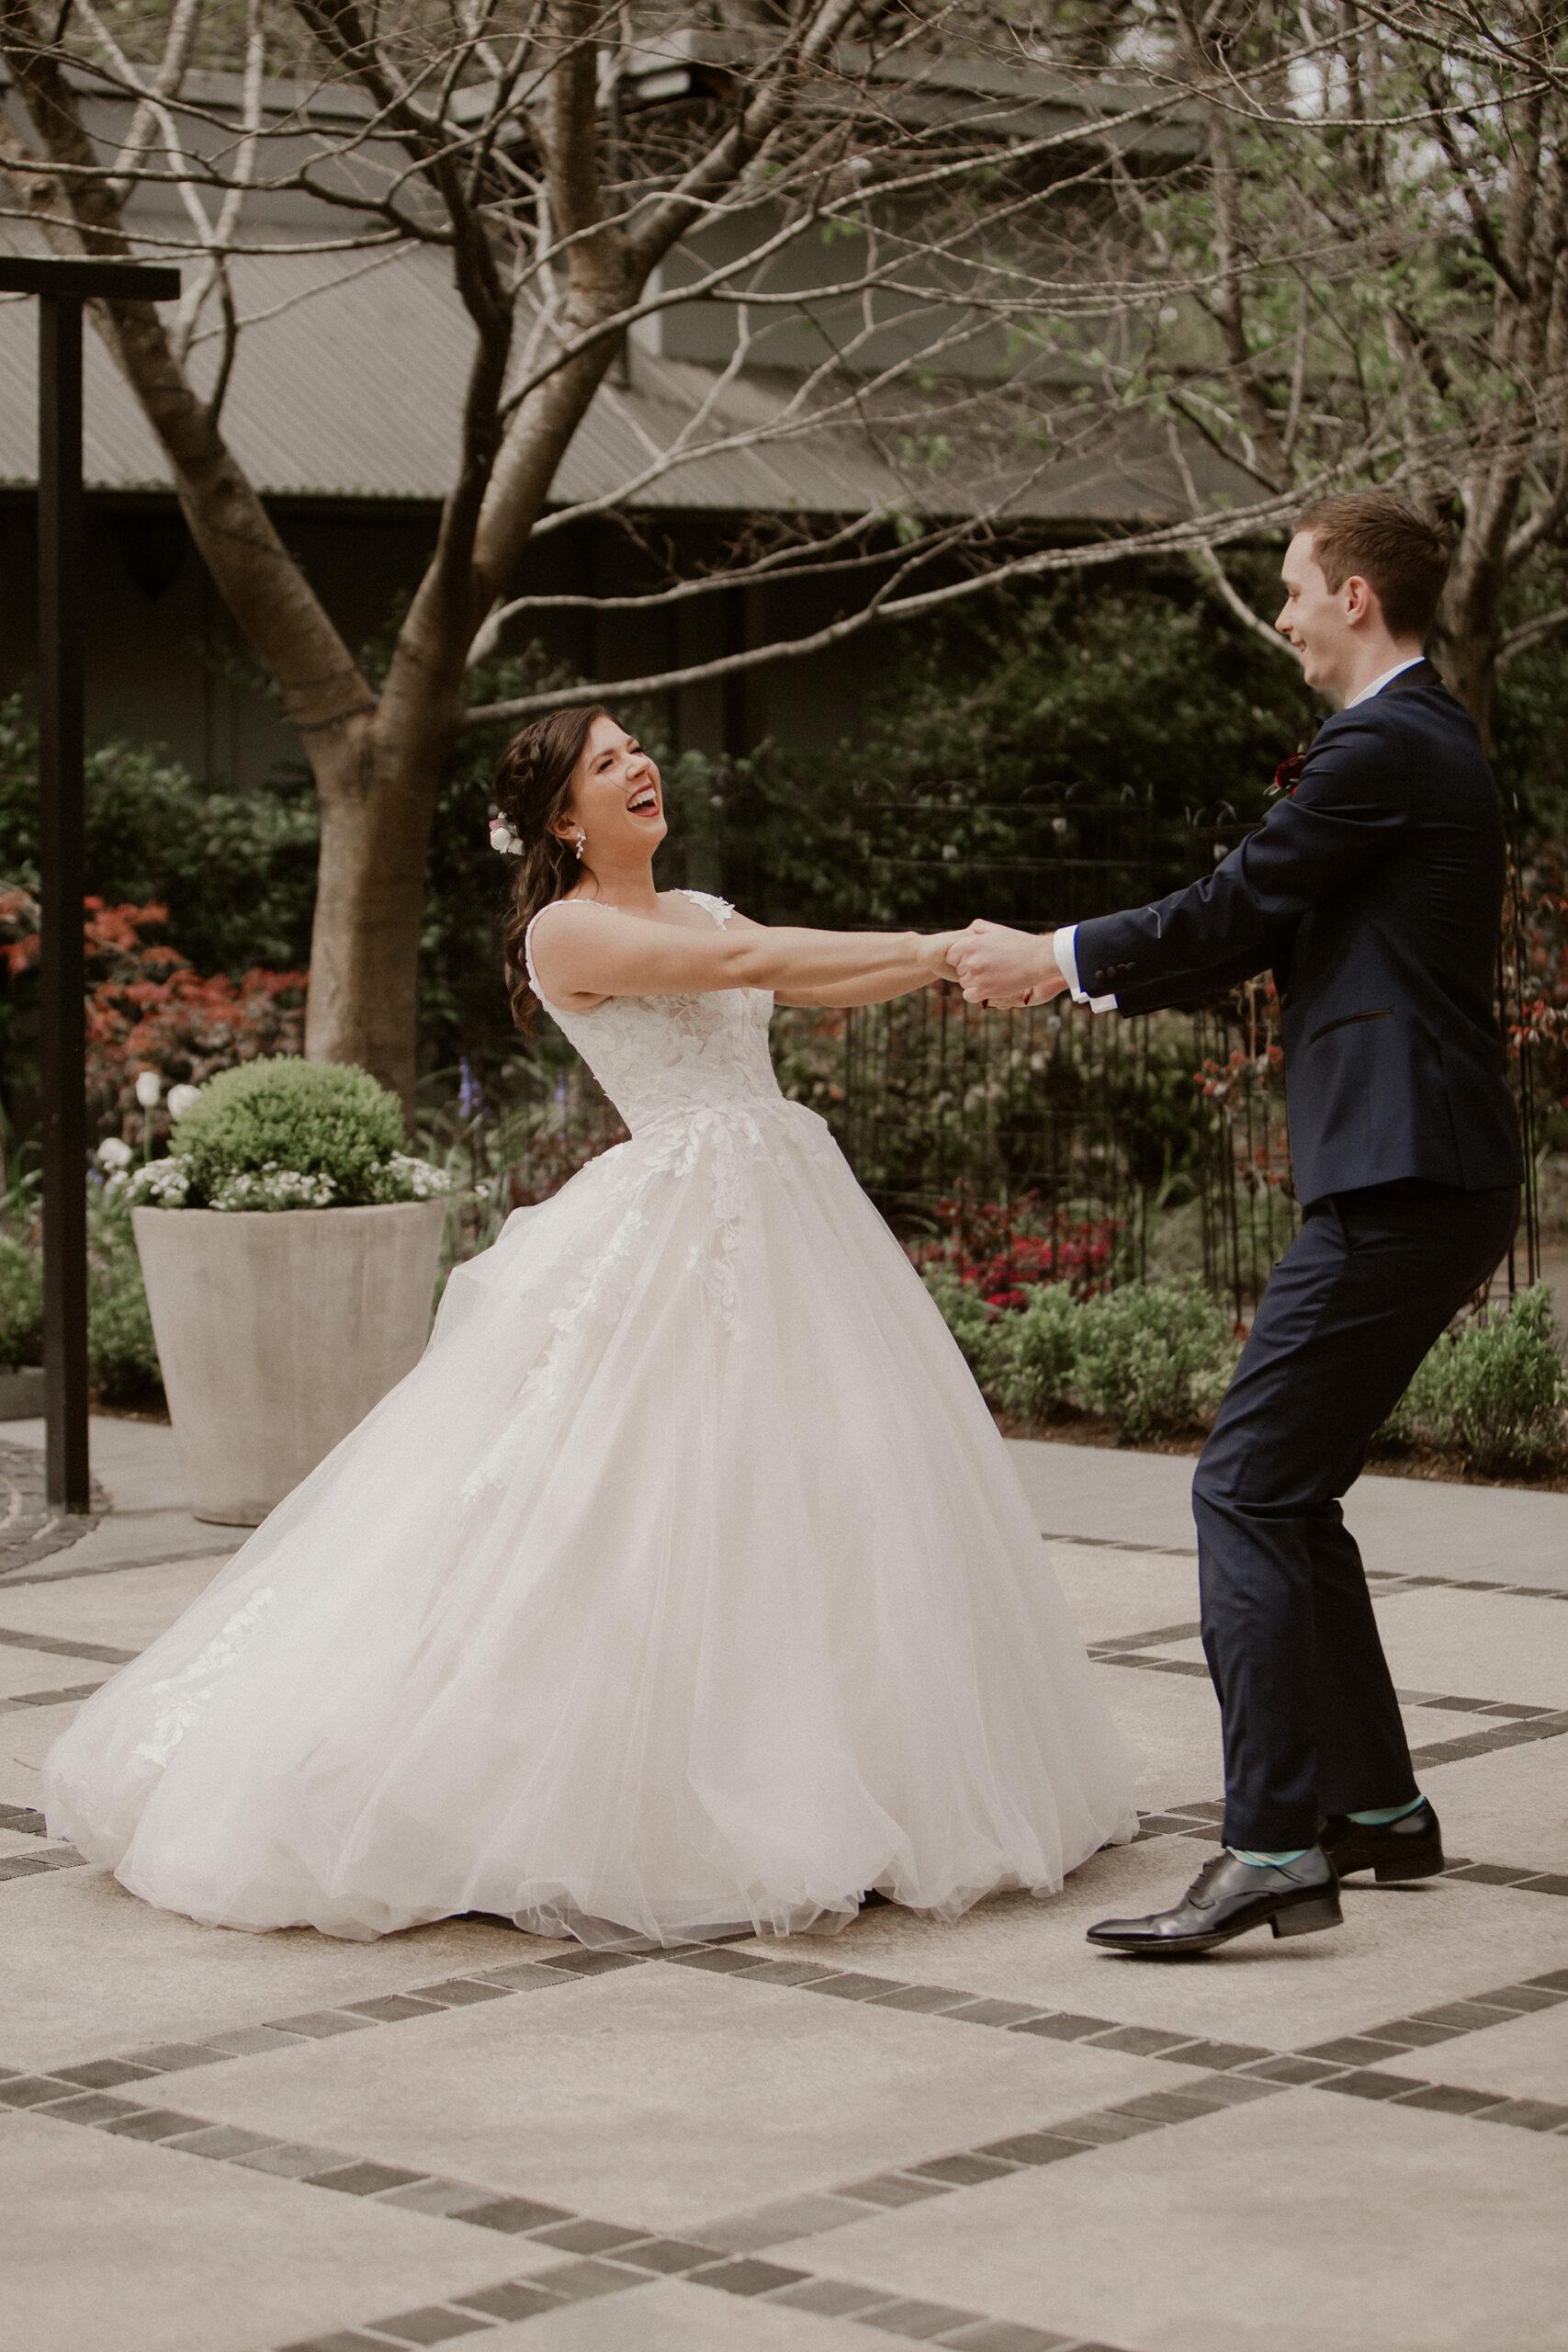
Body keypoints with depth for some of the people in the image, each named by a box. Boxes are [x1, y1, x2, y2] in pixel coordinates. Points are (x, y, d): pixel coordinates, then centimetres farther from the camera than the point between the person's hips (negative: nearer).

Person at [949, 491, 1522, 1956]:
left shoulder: (1384, 747, -12)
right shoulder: (1426, 739, 21)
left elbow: (1240, 907, -11)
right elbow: (1280, 935, 24)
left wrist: (1059, 959, 3)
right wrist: (1077, 973, 23)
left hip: (1398, 1187, -11)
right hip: (1424, 1181, 11)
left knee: (1247, 1490, -12)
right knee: (1289, 1493, 16)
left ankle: (1273, 1850, -14)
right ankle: (1378, 1809, 24)